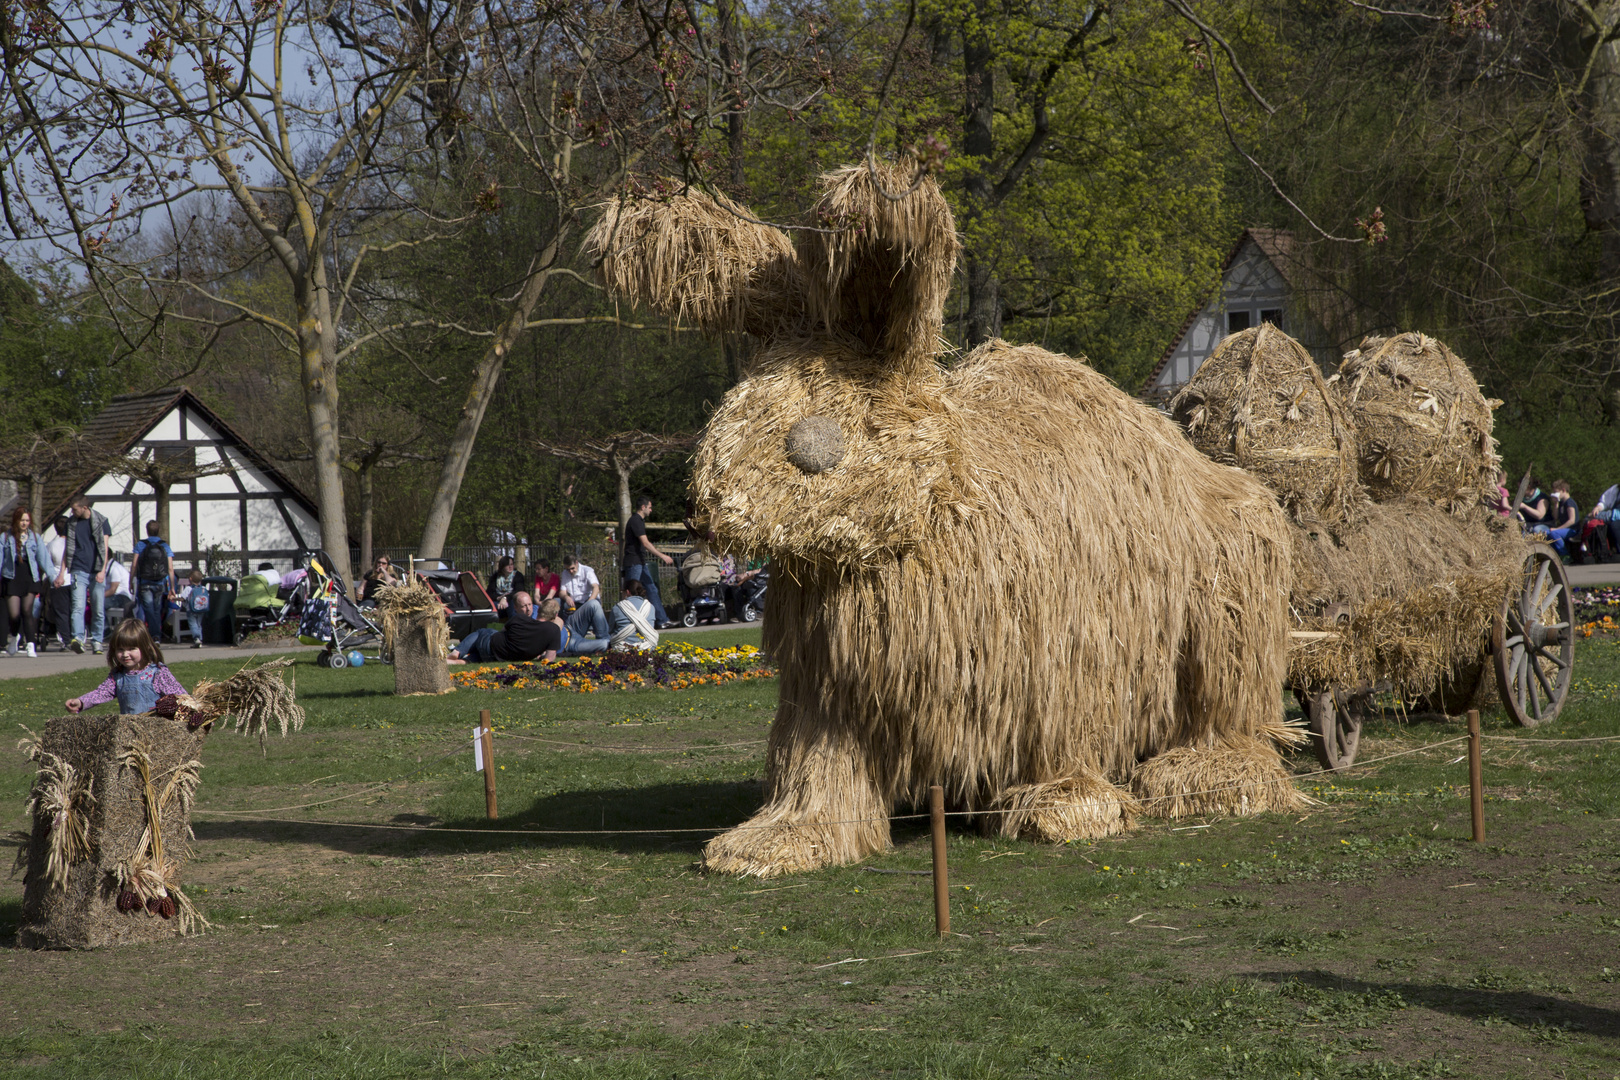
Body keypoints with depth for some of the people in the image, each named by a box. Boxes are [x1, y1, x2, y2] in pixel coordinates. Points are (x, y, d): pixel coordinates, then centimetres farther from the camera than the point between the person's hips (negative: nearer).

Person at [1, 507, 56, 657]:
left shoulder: (35, 537, 7)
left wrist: (52, 575, -9)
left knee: (27, 611, -10)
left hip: (30, 578, 0)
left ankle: (30, 646, -8)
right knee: (14, 614, -4)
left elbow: (43, 557, 1)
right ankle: (15, 637, 27)